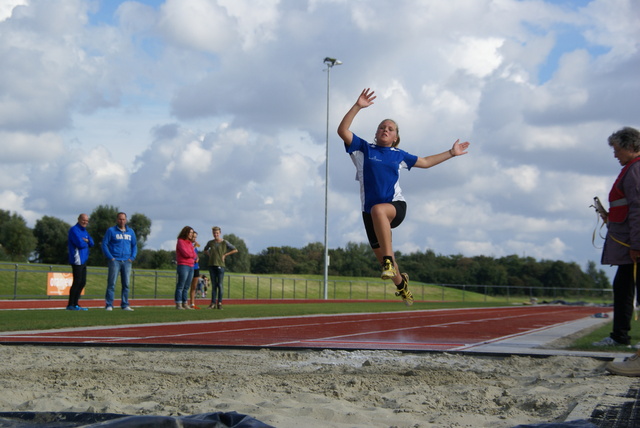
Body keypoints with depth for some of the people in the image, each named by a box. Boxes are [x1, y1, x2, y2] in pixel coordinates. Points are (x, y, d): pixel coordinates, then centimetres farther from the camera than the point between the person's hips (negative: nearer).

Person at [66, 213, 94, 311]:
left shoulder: (84, 231, 20)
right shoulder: (74, 230, -9)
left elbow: (91, 243, 13)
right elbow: (80, 244, -21)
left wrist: (86, 240, -8)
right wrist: (86, 243, 0)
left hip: (83, 260, 9)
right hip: (77, 260, -9)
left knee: (82, 282, 11)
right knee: (77, 282, -9)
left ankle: (75, 304, 17)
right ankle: (70, 305, -5)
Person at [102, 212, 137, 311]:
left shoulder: (131, 231, 14)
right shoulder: (111, 231, 2)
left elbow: (135, 245, 20)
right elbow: (104, 244, -1)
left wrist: (132, 257, 5)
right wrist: (110, 257, -9)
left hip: (127, 262, 4)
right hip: (115, 261, -4)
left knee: (126, 284, 5)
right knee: (111, 283, -7)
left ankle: (125, 305, 11)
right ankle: (109, 305, -5)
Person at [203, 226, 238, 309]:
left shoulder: (224, 242, -1)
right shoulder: (210, 243, 9)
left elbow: (235, 250, 1)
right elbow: (205, 250, 29)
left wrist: (225, 255, -3)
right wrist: (209, 254, 9)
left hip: (220, 265, -3)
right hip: (212, 265, 3)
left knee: (220, 285, -4)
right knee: (213, 285, 5)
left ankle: (219, 303, 0)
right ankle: (213, 303, 5)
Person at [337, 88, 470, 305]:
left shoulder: (399, 155, 14)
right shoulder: (363, 149, 7)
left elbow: (425, 162, 30)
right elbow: (342, 130, -7)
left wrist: (451, 153, 31)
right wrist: (358, 106, -15)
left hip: (396, 206, -1)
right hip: (370, 212, 1)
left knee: (378, 209, -39)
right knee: (381, 256, 7)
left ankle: (389, 262, -41)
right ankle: (401, 282, 41)